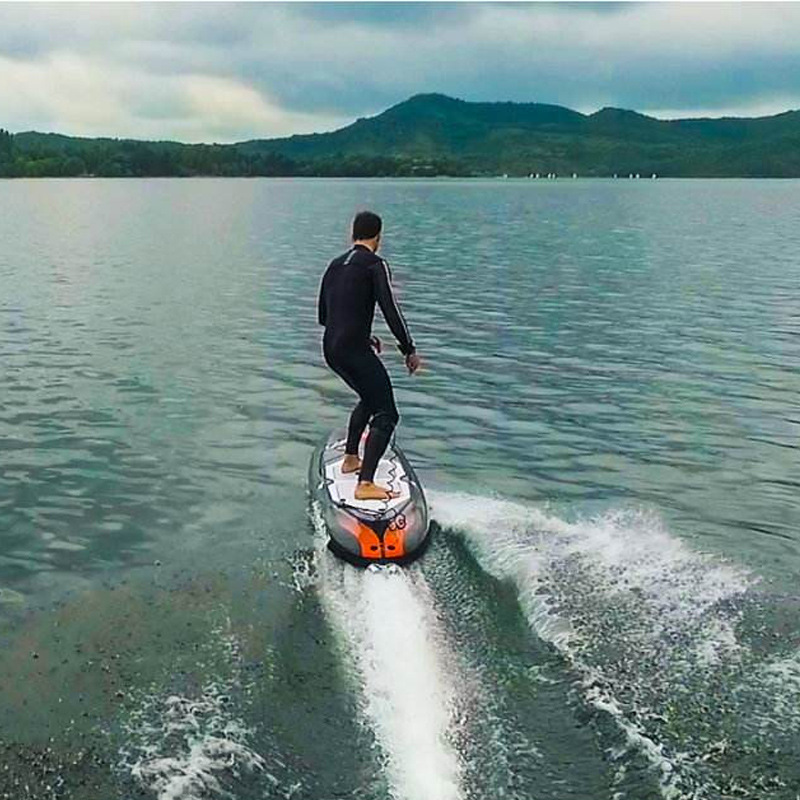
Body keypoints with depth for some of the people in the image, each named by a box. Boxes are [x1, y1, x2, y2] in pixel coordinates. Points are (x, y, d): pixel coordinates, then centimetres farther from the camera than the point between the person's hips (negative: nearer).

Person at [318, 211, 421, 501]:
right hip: (354, 349, -9)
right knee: (385, 414, -8)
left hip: (330, 349, 9)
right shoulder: (374, 265, -5)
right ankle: (365, 484, -21)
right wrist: (409, 350, -6)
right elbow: (391, 311, -14)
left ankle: (350, 459, 39)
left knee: (369, 399, 30)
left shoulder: (335, 265, 19)